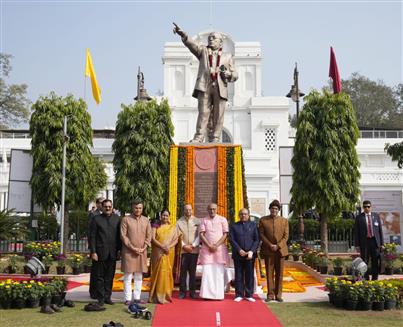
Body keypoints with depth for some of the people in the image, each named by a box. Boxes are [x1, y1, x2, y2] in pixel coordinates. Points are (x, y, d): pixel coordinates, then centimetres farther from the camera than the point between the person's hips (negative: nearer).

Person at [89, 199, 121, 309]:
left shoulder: (117, 219, 10)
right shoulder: (96, 220, 2)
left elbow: (119, 235, 10)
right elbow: (92, 237, -1)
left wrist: (119, 249, 3)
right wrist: (93, 252, -7)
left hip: (112, 253, 3)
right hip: (100, 253, -3)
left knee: (110, 277, 8)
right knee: (100, 277, 3)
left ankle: (107, 297, 18)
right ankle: (101, 299, 8)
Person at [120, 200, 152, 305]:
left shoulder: (146, 220, 9)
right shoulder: (126, 219, -2)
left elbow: (149, 236, 7)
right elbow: (123, 236, -7)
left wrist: (143, 248, -6)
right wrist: (133, 248, -13)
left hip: (142, 252, 4)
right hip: (128, 252, -4)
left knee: (139, 277, 9)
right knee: (128, 276, -1)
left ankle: (137, 297, 17)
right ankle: (128, 298, 6)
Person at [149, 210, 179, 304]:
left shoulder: (173, 227, 10)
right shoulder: (156, 226, 6)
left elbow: (176, 239, 2)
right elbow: (153, 239, -5)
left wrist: (169, 247, -16)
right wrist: (162, 246, -18)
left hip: (169, 254, 1)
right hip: (157, 253, -1)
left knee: (167, 272, 1)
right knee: (157, 272, -2)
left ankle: (166, 295, 8)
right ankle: (157, 296, 3)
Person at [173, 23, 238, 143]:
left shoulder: (227, 56, 22)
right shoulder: (203, 50, 20)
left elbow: (235, 75, 19)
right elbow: (192, 44, 0)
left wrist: (226, 73, -3)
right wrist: (182, 34, -18)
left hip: (220, 88, 1)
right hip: (204, 86, -1)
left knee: (218, 115, -2)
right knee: (203, 112, -9)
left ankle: (214, 140, 1)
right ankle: (199, 137, -9)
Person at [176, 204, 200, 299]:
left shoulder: (197, 221, 5)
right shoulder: (179, 222, 5)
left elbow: (199, 235, 1)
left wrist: (193, 245, -8)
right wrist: (184, 246, -9)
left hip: (194, 250, 0)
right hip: (182, 250, 0)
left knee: (192, 271, 4)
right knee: (183, 271, 1)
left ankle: (192, 291, 11)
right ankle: (182, 291, 9)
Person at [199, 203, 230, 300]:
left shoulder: (223, 219, 6)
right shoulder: (204, 220, 9)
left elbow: (225, 234, 0)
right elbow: (201, 235, 2)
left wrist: (216, 245, -9)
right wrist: (209, 246, -9)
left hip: (220, 249, -1)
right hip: (207, 249, 1)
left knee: (219, 272, -2)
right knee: (207, 271, -4)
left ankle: (218, 294, 1)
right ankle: (207, 294, -1)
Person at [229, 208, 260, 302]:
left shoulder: (253, 225, 10)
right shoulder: (234, 226, 9)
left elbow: (256, 240, 3)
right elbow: (232, 240, 0)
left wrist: (251, 251, -10)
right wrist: (239, 250, -12)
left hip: (250, 254, 0)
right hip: (238, 255, 0)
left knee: (250, 275, 3)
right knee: (239, 275, 3)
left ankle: (249, 295, 11)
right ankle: (239, 295, 11)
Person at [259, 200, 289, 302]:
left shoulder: (284, 220, 7)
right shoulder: (263, 220, 5)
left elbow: (286, 236, 3)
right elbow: (261, 234, 0)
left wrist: (278, 246, -10)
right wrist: (270, 245, -11)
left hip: (280, 250, 1)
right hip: (268, 250, -1)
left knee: (279, 273, 3)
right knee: (269, 273, 2)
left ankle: (278, 294, 10)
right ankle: (270, 294, 8)